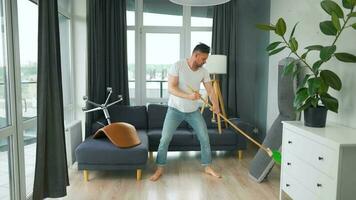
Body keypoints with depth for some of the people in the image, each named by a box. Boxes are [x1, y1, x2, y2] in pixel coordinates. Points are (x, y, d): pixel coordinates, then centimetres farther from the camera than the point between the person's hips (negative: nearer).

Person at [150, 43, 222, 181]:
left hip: (194, 111, 4)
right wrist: (188, 96, -37)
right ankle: (159, 169, 12)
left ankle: (207, 167, 20)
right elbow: (171, 88, -23)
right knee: (165, 139, -5)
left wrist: (215, 103, -28)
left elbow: (210, 90, -8)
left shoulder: (203, 71, -4)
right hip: (175, 109, -3)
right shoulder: (177, 66, -17)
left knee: (205, 138, 2)